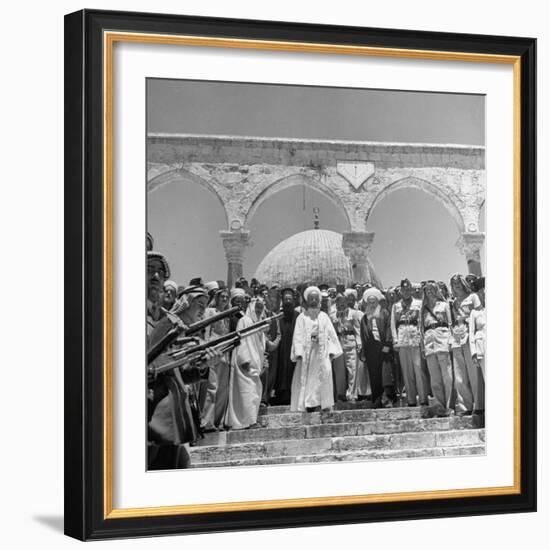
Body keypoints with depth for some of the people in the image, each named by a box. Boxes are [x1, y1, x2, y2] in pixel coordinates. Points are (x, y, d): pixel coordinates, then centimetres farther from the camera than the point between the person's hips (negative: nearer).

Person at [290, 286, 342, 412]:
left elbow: (331, 334, 9)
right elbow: (298, 336, 0)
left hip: (322, 354, 1)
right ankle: (309, 406, -6)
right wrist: (298, 353, -12)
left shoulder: (324, 316, 12)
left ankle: (319, 404, -9)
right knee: (306, 381, -6)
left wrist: (331, 351, -3)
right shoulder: (302, 317, 6)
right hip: (307, 353, -1)